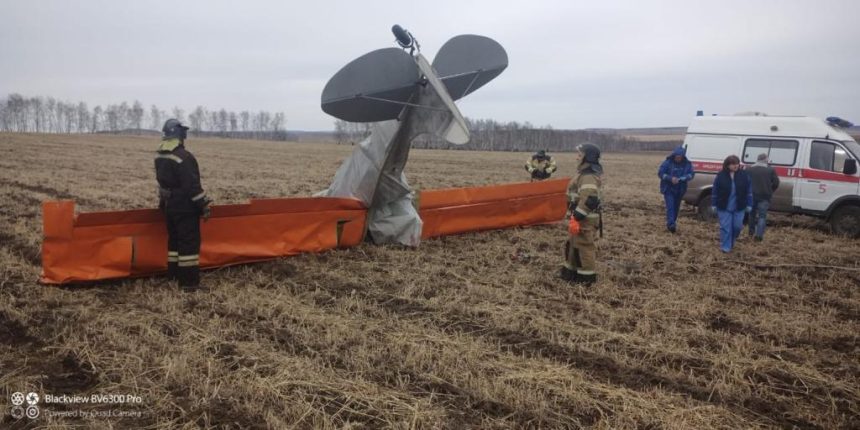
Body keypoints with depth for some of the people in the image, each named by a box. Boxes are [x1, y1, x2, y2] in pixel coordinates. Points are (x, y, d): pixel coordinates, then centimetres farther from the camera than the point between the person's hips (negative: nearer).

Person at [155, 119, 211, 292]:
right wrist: (204, 205, -16)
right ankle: (189, 281, -2)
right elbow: (192, 185, -22)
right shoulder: (183, 157, -21)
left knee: (174, 239, 18)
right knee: (189, 242, -4)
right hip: (185, 207, -9)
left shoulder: (160, 156, 8)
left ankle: (174, 275, 26)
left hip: (170, 206, 9)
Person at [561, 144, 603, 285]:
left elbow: (589, 200, -30)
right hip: (581, 216, 11)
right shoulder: (585, 173, 14)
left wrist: (576, 217, -28)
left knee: (584, 246, -2)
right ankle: (571, 271, 29)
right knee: (573, 244, 18)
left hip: (585, 218, -11)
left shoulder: (588, 176, -21)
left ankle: (587, 276, 8)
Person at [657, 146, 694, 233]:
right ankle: (671, 224, -21)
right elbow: (660, 173, -11)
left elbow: (691, 174, -3)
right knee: (670, 206, -14)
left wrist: (681, 179, -22)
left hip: (680, 189, 4)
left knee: (676, 207, 13)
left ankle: (673, 223, 27)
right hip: (668, 189, -4)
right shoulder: (667, 162, -10)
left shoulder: (687, 164, -1)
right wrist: (670, 178, -25)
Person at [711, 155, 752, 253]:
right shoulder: (721, 176, -4)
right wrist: (714, 205, -1)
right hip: (724, 207, -2)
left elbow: (749, 191, 4)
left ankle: (731, 242, 32)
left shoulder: (744, 175, 0)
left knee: (737, 226, 7)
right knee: (725, 227, -2)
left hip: (739, 208, 2)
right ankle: (725, 247, 6)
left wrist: (749, 205, 2)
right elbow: (715, 191, 0)